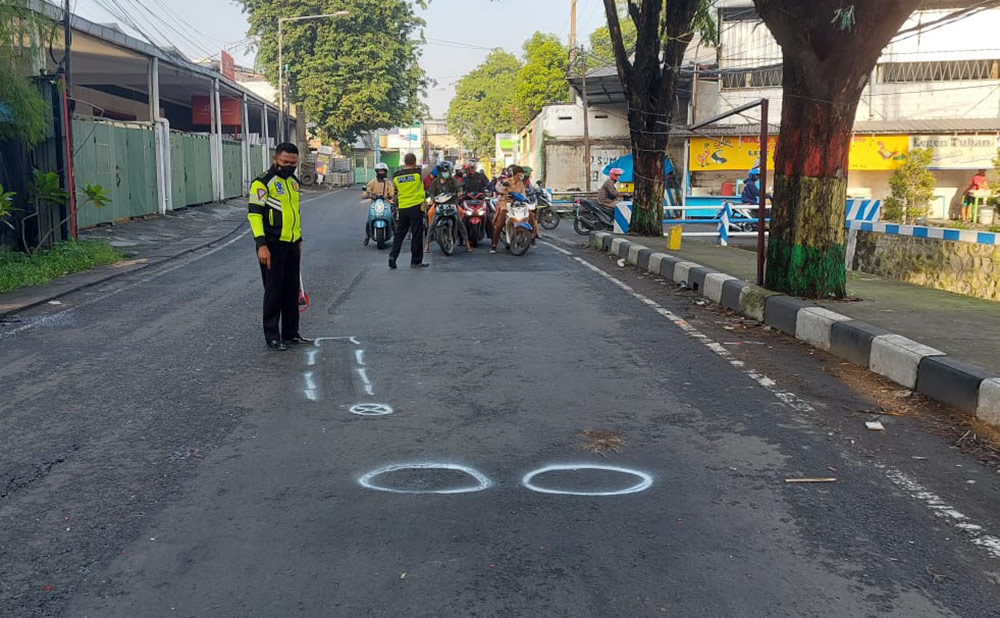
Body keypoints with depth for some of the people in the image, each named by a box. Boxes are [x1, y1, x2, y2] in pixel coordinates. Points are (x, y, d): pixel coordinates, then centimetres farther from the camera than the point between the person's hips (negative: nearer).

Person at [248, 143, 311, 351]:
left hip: (292, 245, 7)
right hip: (273, 246, -7)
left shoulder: (293, 181, 14)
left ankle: (290, 333, 23)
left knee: (292, 291, 12)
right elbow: (254, 214, -15)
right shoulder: (262, 183, -11)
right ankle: (272, 336, 9)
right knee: (274, 291, -1)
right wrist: (261, 245, -23)